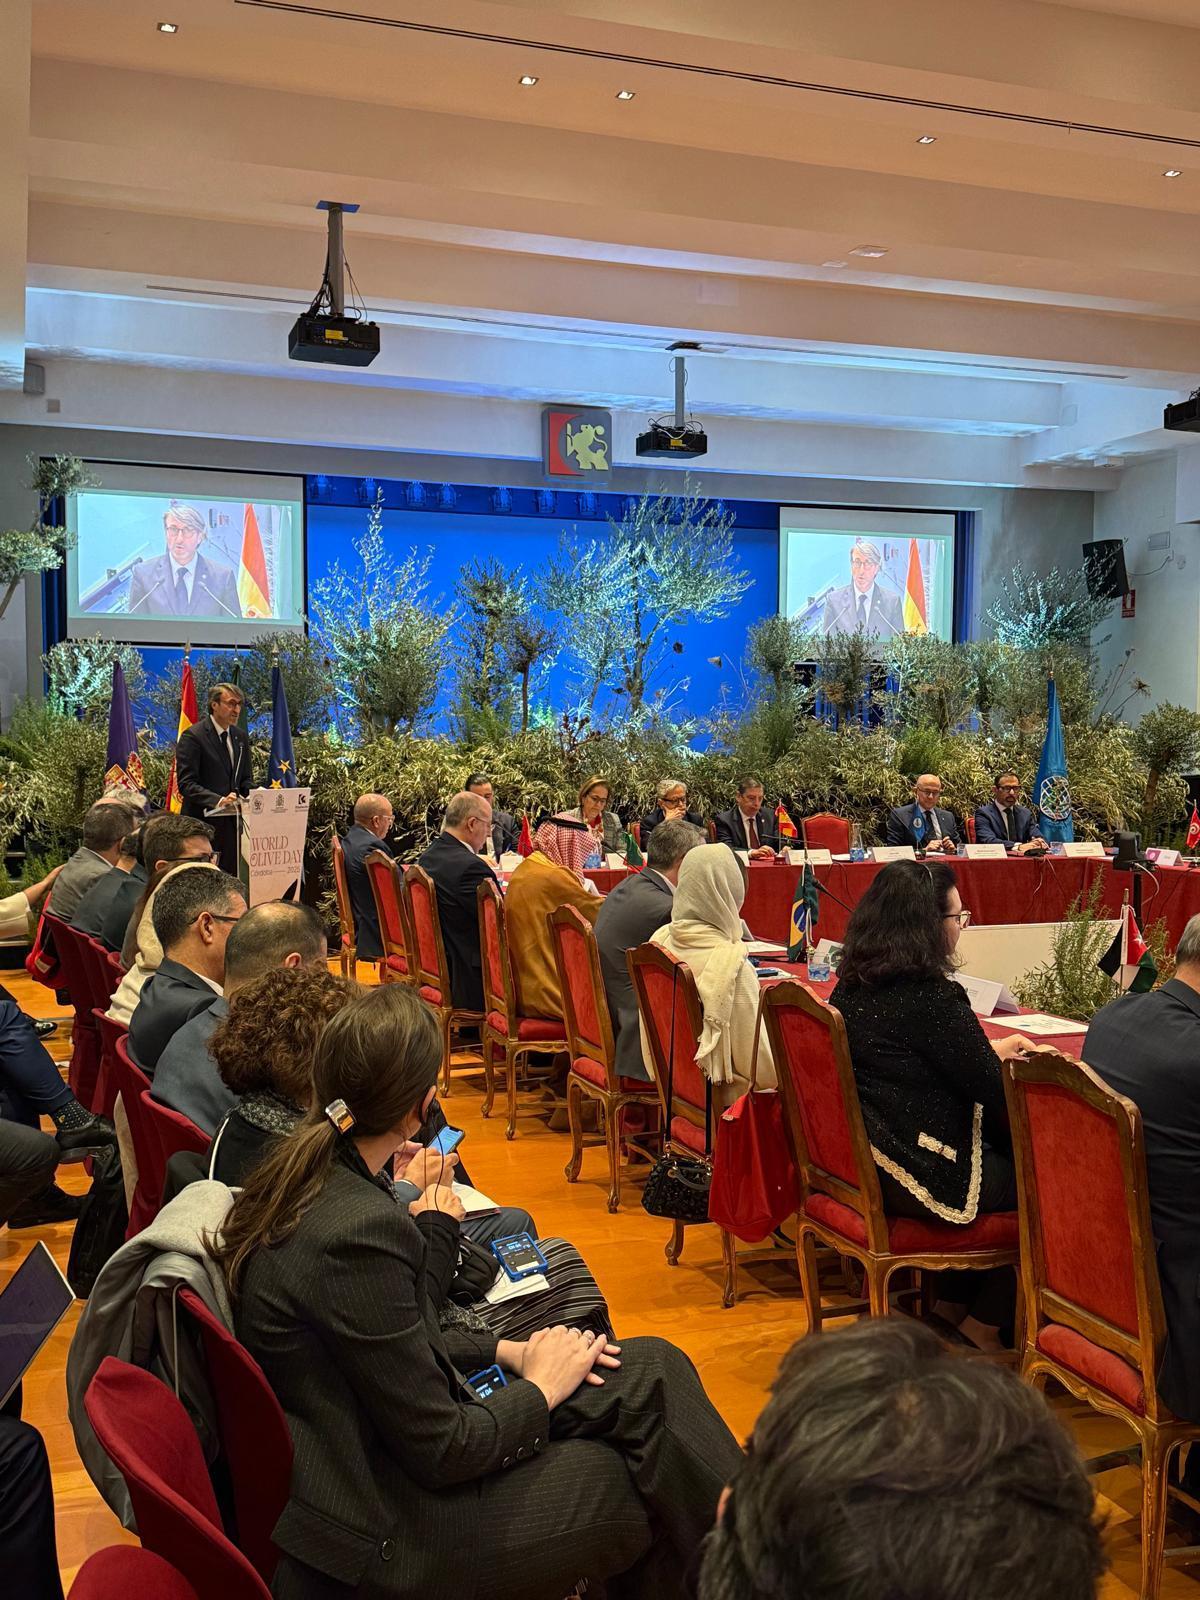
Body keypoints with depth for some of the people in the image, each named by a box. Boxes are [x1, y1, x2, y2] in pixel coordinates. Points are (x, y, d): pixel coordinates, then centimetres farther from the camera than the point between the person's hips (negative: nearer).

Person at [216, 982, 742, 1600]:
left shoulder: (303, 1175, -1)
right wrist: (540, 1387, -5)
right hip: (382, 1533, -8)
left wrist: (505, 1350, 4)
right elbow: (440, 1451, -21)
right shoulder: (360, 1232, -29)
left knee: (654, 1366, 3)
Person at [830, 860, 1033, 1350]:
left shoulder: (852, 986, 3)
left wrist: (988, 1051, 21)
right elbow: (996, 1096, -16)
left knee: (1004, 1152, 24)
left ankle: (953, 1306, 29)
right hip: (922, 1179, -9)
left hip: (861, 1160, 9)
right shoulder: (930, 997, -23)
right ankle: (985, 1324, 21)